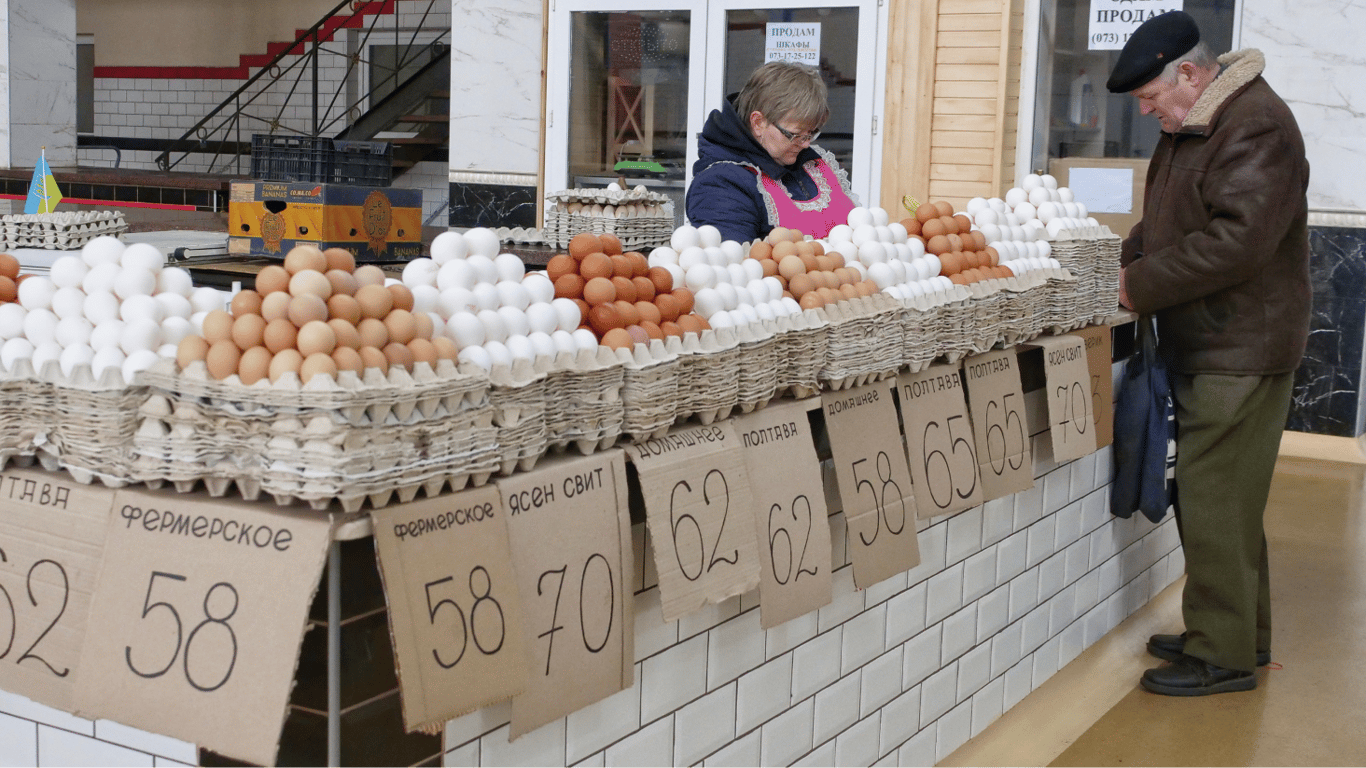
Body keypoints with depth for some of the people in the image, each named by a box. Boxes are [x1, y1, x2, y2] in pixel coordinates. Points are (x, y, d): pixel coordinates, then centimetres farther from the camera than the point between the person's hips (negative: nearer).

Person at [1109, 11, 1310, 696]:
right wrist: (1122, 262, 5)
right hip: (1200, 348, 10)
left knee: (1213, 504, -6)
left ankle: (1224, 656, 4)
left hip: (1240, 351, -10)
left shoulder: (1257, 126, -17)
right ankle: (1242, 634, 29)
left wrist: (1141, 285, -19)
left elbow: (1237, 242, -25)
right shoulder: (1188, 127, 15)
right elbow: (1165, 225, 23)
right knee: (1207, 498, 16)